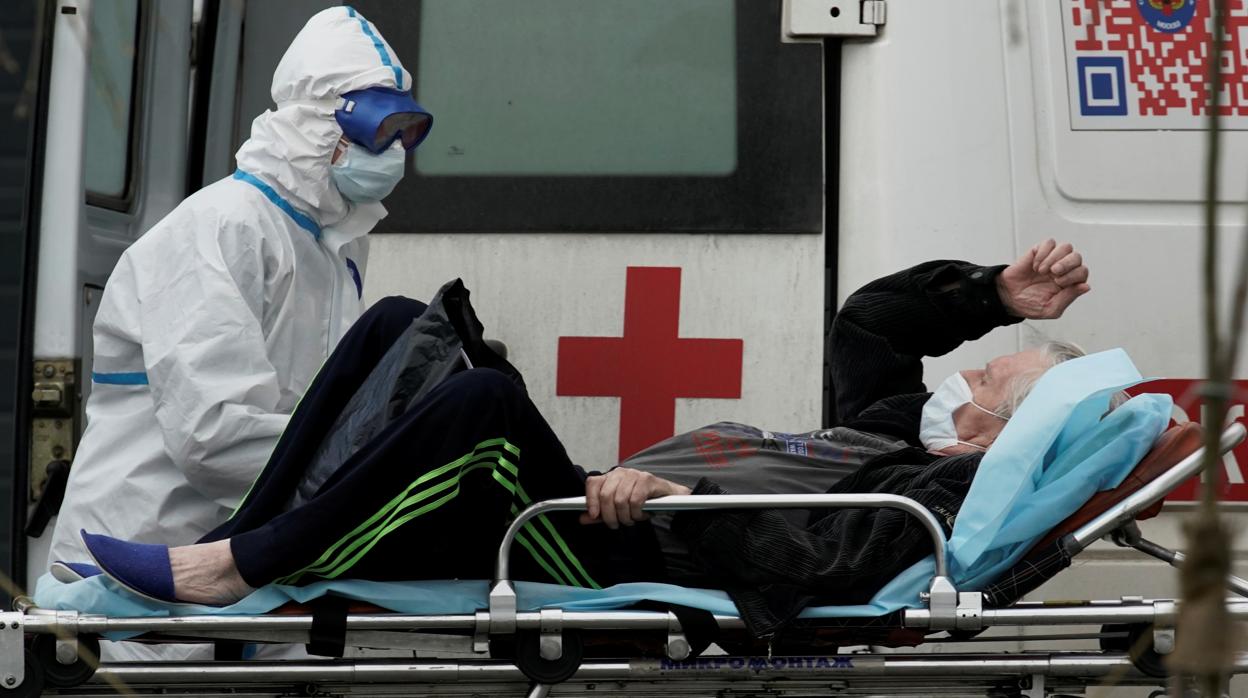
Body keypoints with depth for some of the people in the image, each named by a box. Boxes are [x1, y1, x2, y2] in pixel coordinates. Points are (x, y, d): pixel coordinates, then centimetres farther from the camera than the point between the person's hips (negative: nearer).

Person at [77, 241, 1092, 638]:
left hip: (626, 564, -10)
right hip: (616, 518, 10)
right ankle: (237, 551, -2)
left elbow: (812, 569, -26)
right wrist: (997, 298, 20)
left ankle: (238, 570, -18)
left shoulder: (955, 494, -12)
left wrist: (678, 501, -29)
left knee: (486, 403, -31)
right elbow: (865, 322, 29)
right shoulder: (903, 431, 18)